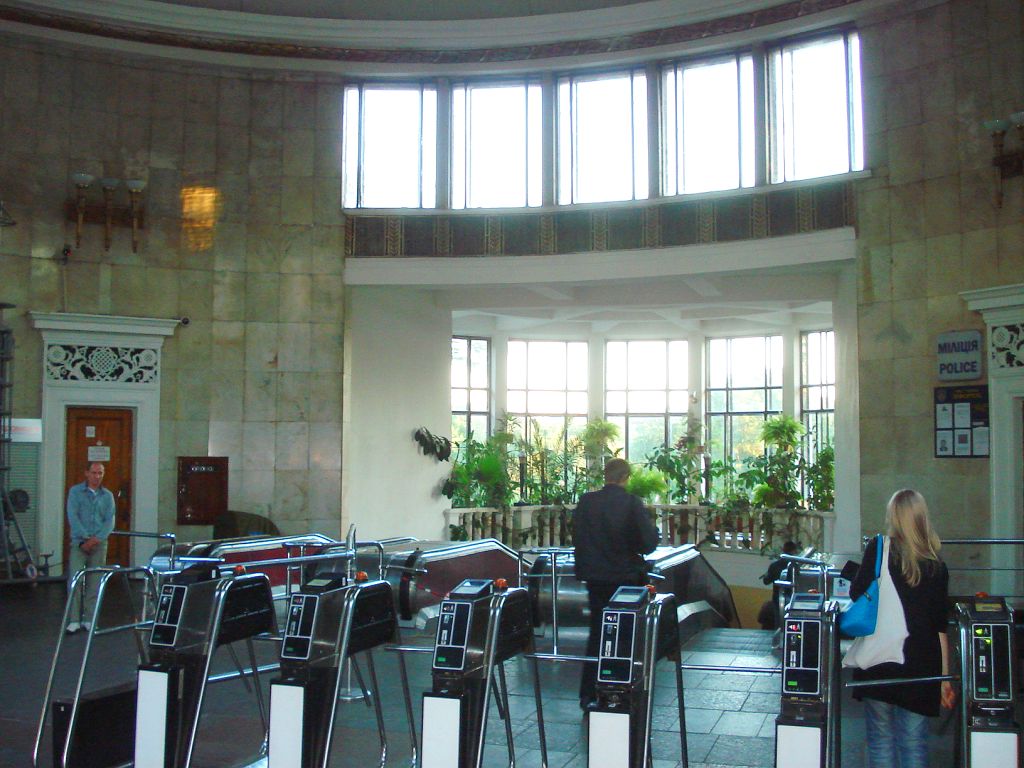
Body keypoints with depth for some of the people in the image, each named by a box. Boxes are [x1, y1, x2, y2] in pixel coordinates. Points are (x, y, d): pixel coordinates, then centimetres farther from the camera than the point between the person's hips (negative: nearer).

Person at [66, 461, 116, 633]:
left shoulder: (107, 496, 11)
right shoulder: (75, 492, 4)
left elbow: (110, 521, 3)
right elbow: (72, 517, -6)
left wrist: (97, 538, -13)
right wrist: (85, 538, -14)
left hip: (99, 544, 2)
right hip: (79, 543, -2)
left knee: (94, 583, 2)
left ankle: (89, 619, 8)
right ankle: (74, 620, -6)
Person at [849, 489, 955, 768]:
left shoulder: (878, 549, -5)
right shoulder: (937, 566, 3)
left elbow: (857, 594, -6)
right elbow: (940, 626, 3)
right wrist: (944, 677, 7)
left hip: (879, 659, -2)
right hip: (920, 665, 2)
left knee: (880, 740, 8)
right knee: (914, 743, 8)